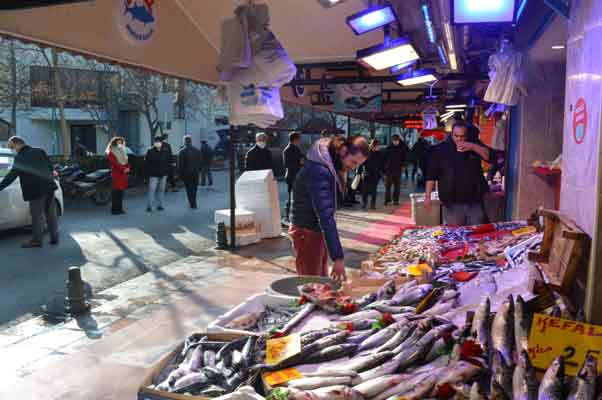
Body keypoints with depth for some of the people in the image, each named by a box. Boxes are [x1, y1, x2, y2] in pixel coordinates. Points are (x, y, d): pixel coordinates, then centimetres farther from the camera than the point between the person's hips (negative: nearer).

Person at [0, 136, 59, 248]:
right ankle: (54, 238, 16)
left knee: (37, 216, 3)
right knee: (51, 214, 12)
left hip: (36, 190, -6)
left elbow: (11, 176, -8)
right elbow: (50, 166, 16)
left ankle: (37, 240, 7)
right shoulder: (40, 151, 11)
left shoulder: (20, 158, -7)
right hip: (49, 187, 6)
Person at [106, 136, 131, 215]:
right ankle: (115, 209, -6)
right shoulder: (110, 152, -2)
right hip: (116, 174, -7)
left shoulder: (122, 152, 22)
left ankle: (120, 208, 12)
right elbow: (114, 163, -13)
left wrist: (128, 168, -5)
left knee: (121, 192, 7)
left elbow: (126, 162, 16)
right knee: (116, 192, -9)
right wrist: (123, 169, -21)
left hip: (123, 174, 7)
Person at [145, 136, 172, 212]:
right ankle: (149, 206, -2)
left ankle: (160, 205, 19)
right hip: (153, 175, -3)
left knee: (161, 190, 9)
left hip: (163, 174, 3)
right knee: (152, 190, -7)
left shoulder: (166, 151, 2)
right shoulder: (150, 151, -5)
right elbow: (147, 162, -2)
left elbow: (169, 161, 10)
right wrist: (149, 171, -7)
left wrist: (167, 169, 0)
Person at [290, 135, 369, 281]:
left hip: (318, 230, 9)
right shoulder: (319, 171, -28)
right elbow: (326, 216, -32)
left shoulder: (332, 165, 3)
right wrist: (338, 257, -33)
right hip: (307, 232, -9)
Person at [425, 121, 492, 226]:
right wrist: (427, 196, -7)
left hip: (475, 201, 2)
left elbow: (489, 156, -4)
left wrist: (473, 147, -17)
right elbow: (431, 175, -1)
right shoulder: (441, 149, 0)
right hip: (452, 203, -2)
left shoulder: (474, 144, 7)